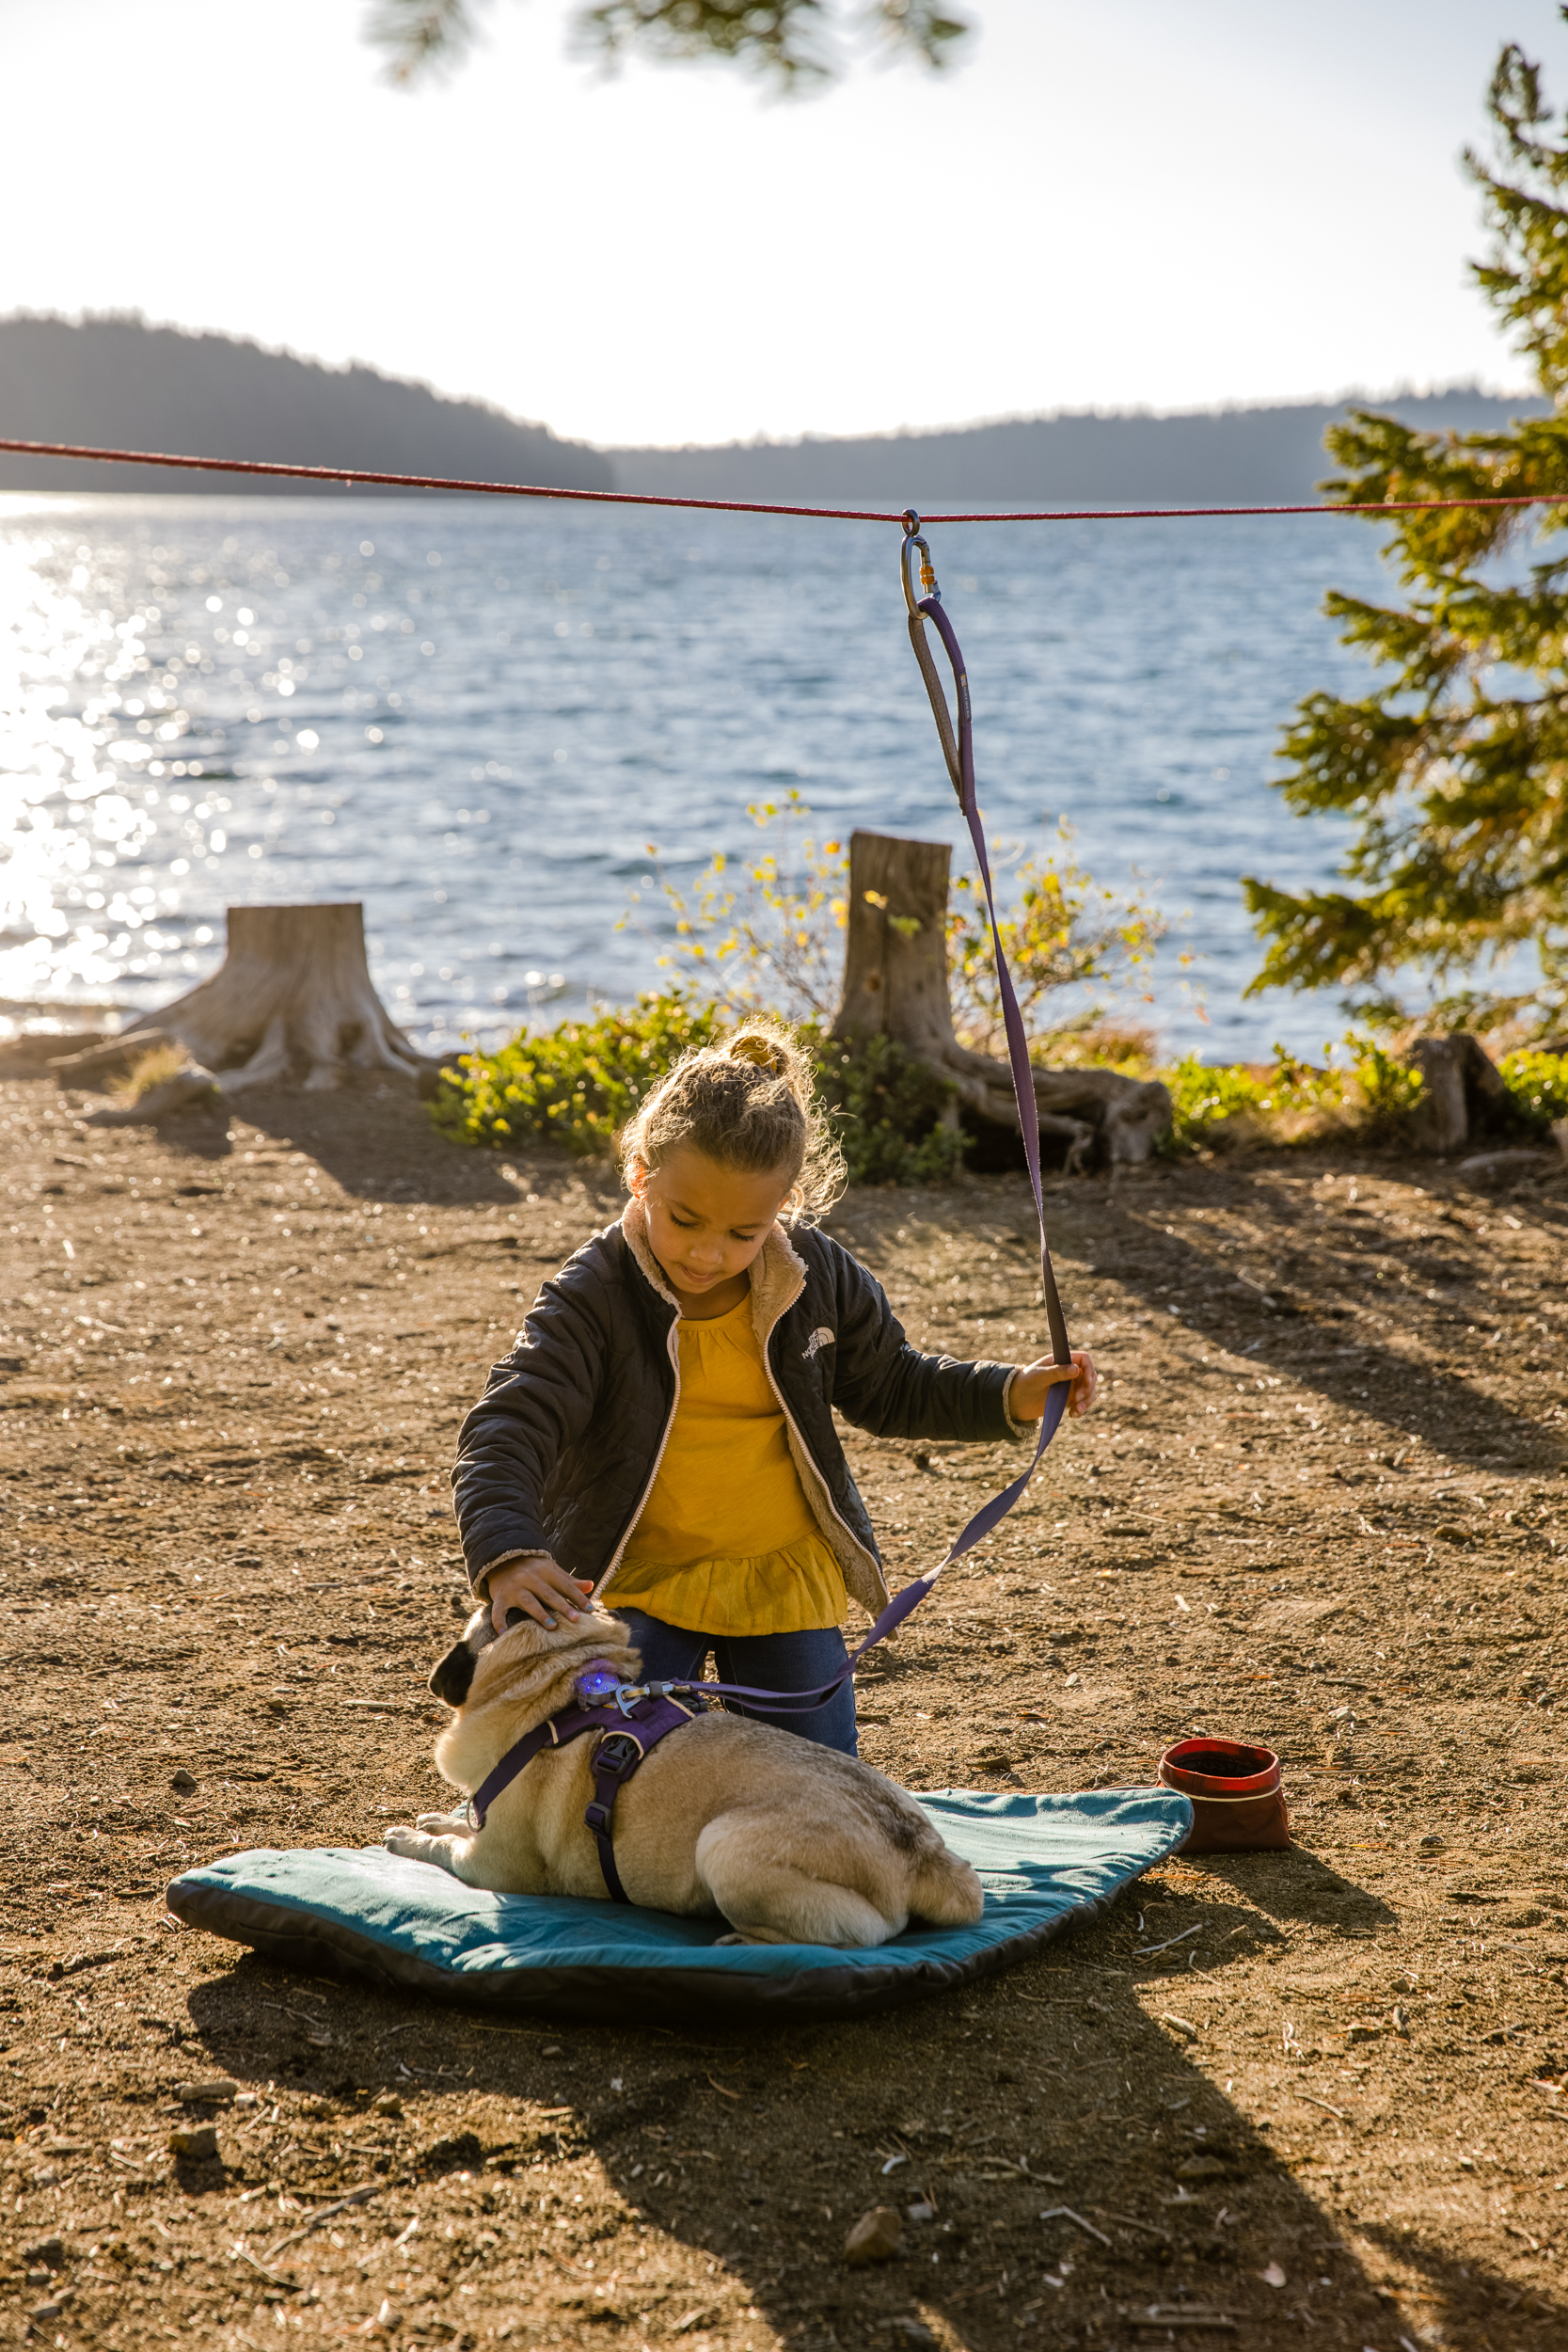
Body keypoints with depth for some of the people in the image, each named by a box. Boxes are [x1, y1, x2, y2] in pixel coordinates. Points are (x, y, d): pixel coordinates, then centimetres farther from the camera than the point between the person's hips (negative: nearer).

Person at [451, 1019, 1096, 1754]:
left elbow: (890, 1388, 10)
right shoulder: (593, 1296, -18)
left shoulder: (819, 1279, -7)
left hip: (786, 1582, 3)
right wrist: (508, 1555, -41)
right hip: (637, 1582, -2)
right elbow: (503, 1437, -23)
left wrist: (1012, 1395, -5)